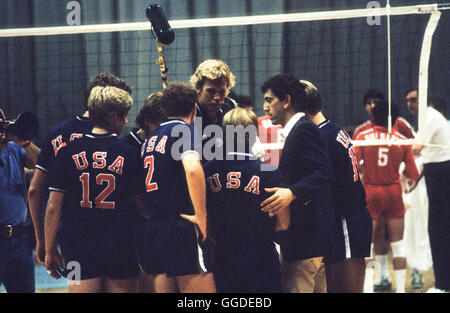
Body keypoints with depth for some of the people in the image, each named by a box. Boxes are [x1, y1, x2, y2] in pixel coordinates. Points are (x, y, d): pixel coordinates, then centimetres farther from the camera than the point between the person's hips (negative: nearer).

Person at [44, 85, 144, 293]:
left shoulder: (68, 153, -1)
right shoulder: (129, 154, -3)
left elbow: (54, 207, -1)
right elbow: (142, 204, 1)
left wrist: (50, 251, 6)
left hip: (78, 248, 1)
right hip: (121, 249, 0)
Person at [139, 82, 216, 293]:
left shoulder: (150, 139, 18)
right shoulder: (185, 131, -5)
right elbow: (192, 168, -24)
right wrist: (201, 218, -20)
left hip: (151, 229, 8)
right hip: (180, 227, -8)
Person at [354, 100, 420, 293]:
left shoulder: (363, 137, -6)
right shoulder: (402, 141, -3)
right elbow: (412, 174, -2)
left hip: (370, 192, -1)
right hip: (393, 193, 1)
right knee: (398, 244, 8)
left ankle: (367, 286, -3)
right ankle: (400, 288, 7)